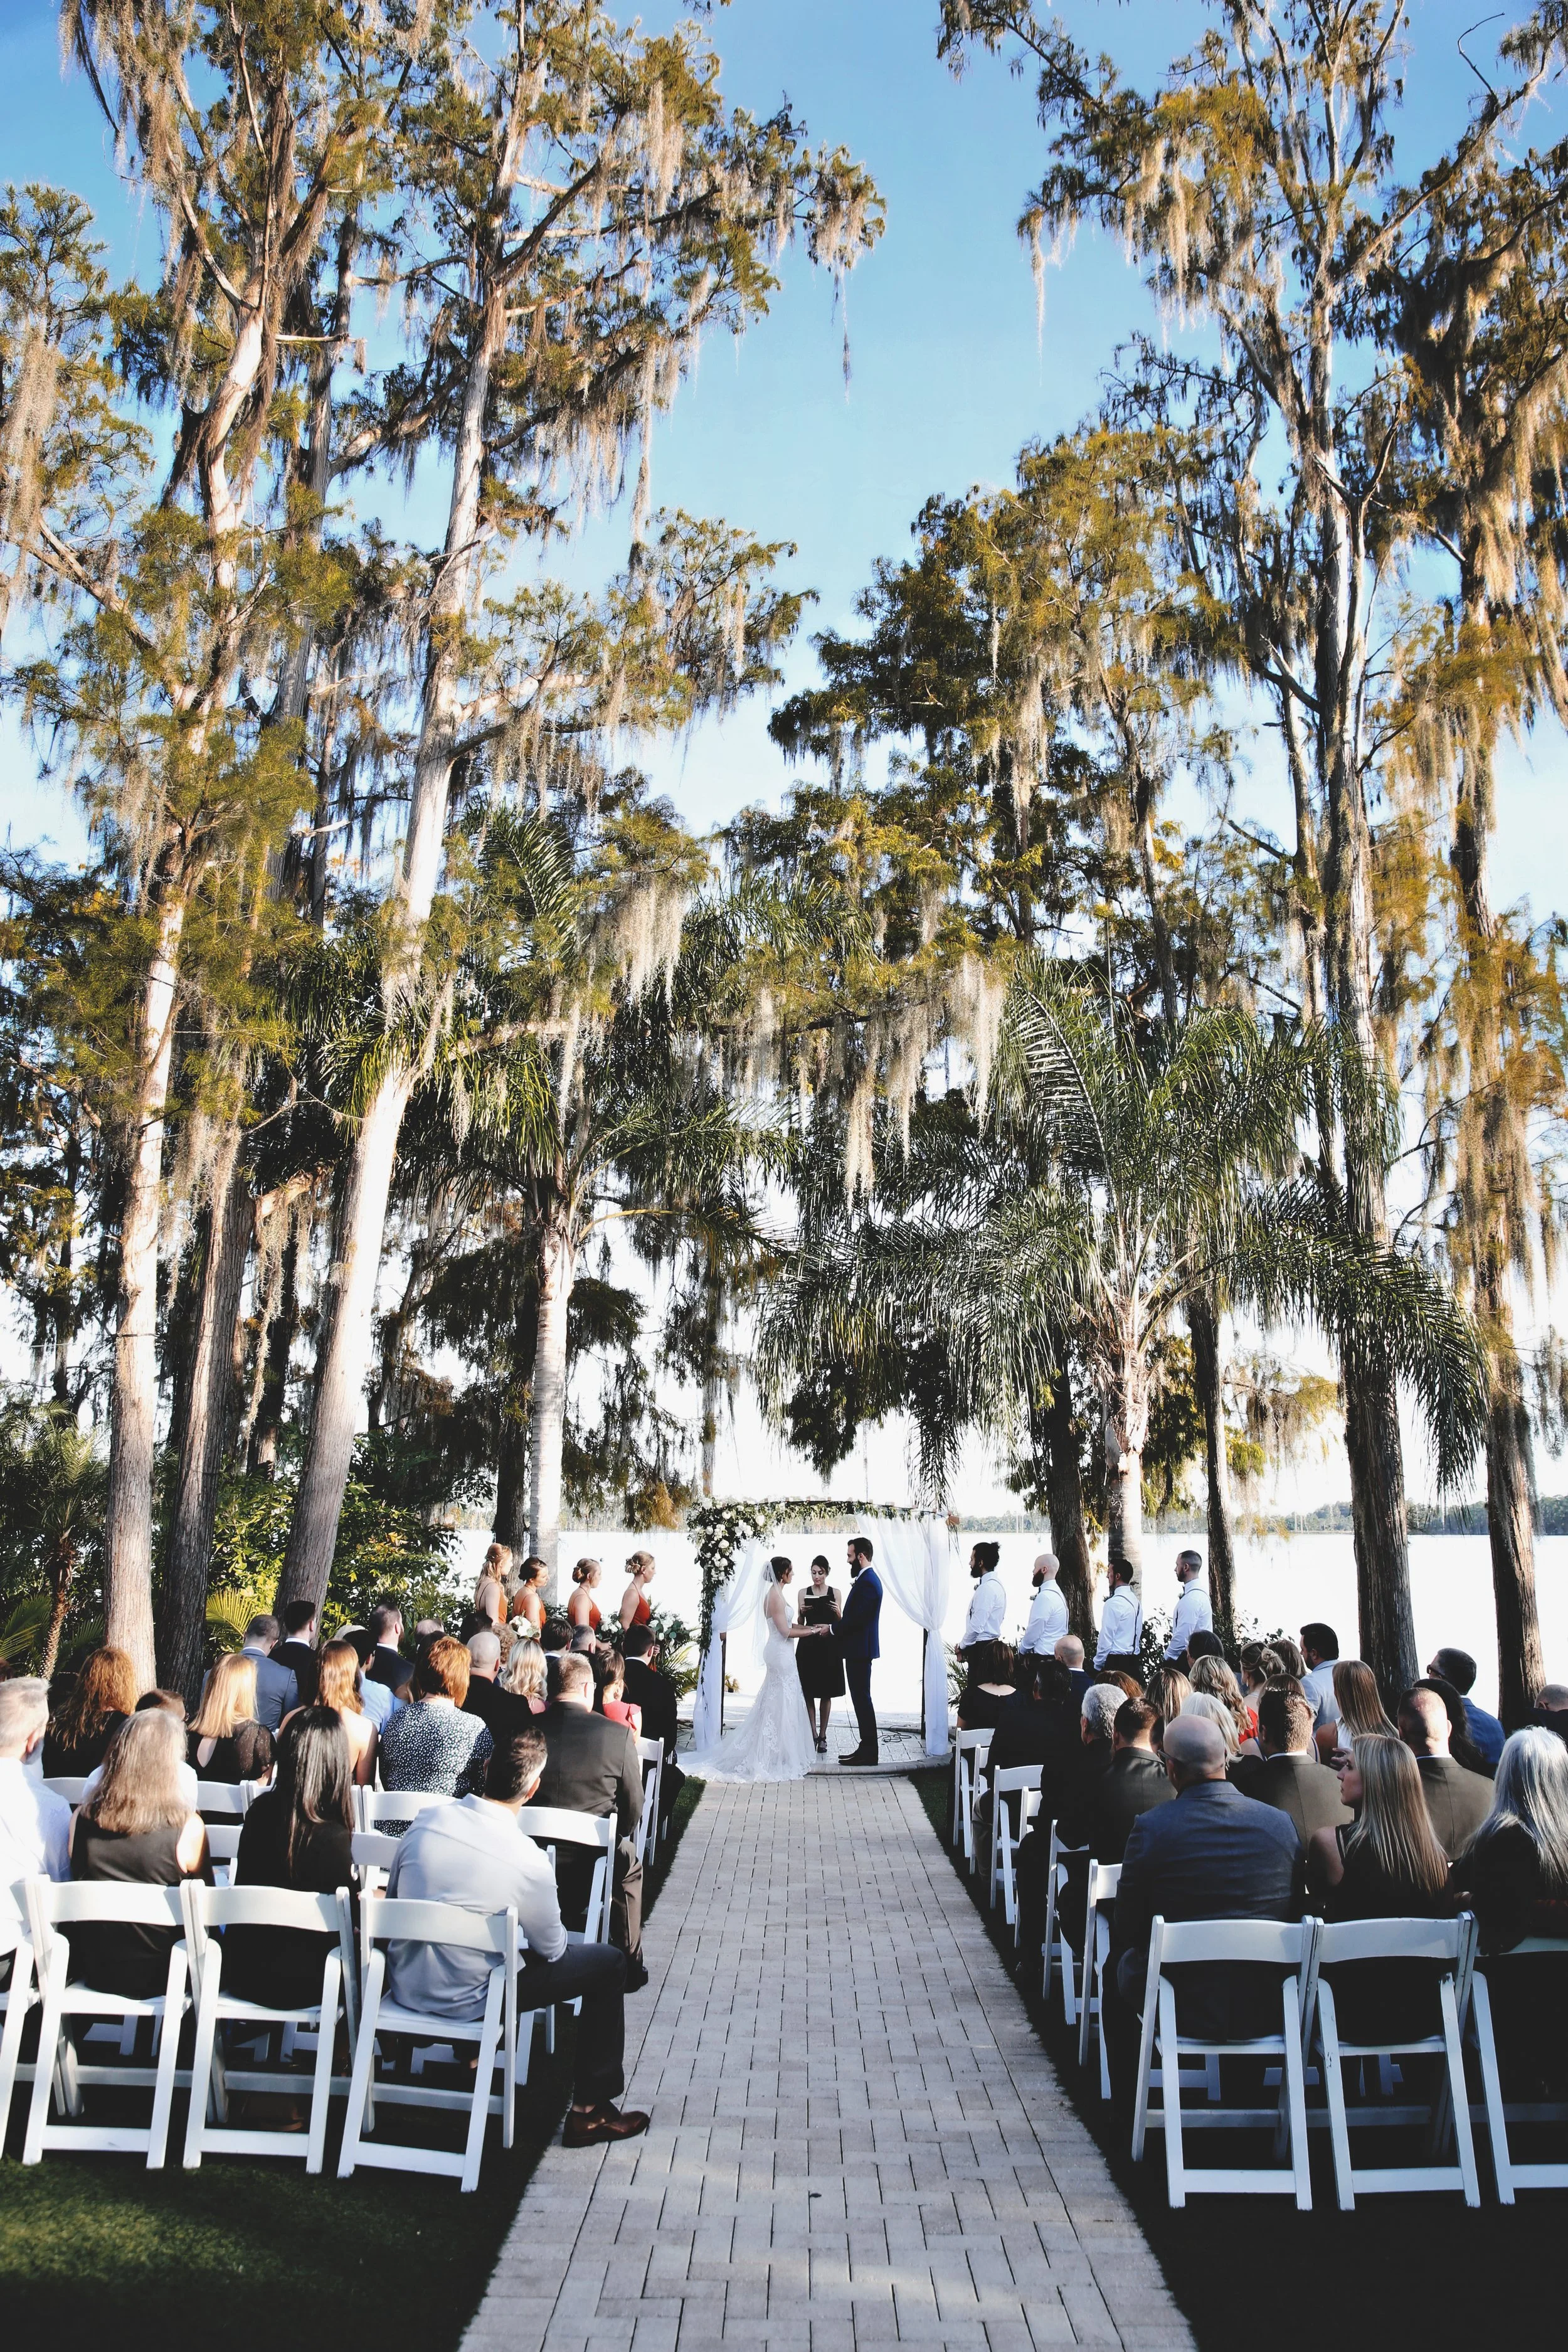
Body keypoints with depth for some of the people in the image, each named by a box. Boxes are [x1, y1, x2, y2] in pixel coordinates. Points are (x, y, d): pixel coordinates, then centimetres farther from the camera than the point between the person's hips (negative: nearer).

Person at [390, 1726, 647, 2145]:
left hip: (404, 1986, 6)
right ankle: (590, 2112, 13)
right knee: (609, 1962, 6)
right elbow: (552, 1948, -8)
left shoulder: (425, 1823, -10)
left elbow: (392, 1895, 7)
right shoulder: (528, 1862, -24)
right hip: (466, 2000, -6)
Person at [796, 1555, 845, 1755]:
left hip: (829, 1648, 0)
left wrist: (838, 1613, -14)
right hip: (808, 1647, 0)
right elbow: (800, 1624, 7)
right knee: (809, 1692, 1)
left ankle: (823, 1736, 11)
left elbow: (841, 1623, 6)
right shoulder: (804, 1593, 4)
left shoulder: (835, 1593, 4)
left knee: (826, 1693, 4)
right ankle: (814, 1734, 10)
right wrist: (802, 1613, -12)